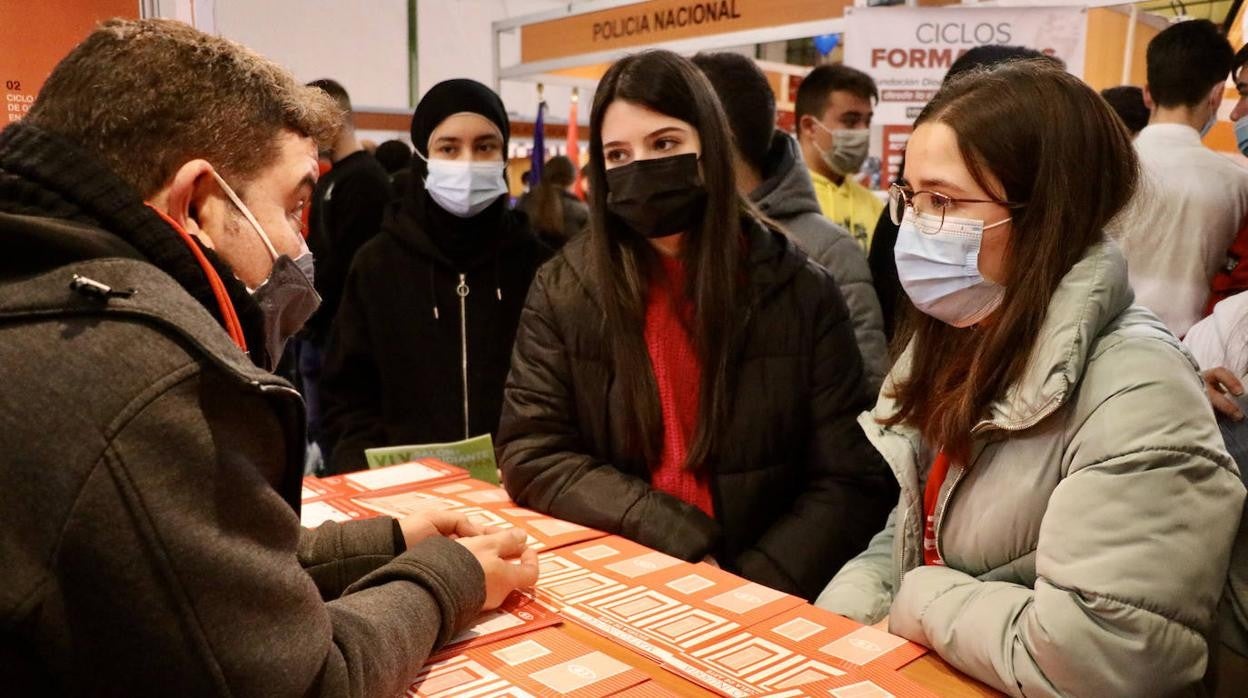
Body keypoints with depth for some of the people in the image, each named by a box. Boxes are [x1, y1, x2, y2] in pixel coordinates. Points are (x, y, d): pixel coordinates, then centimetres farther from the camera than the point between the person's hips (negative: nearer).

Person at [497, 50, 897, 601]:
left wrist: (752, 588, -16)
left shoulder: (801, 291, -2)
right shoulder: (561, 290, -1)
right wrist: (680, 542, -14)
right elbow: (531, 456, -4)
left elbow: (853, 483, -3)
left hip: (759, 599, 0)